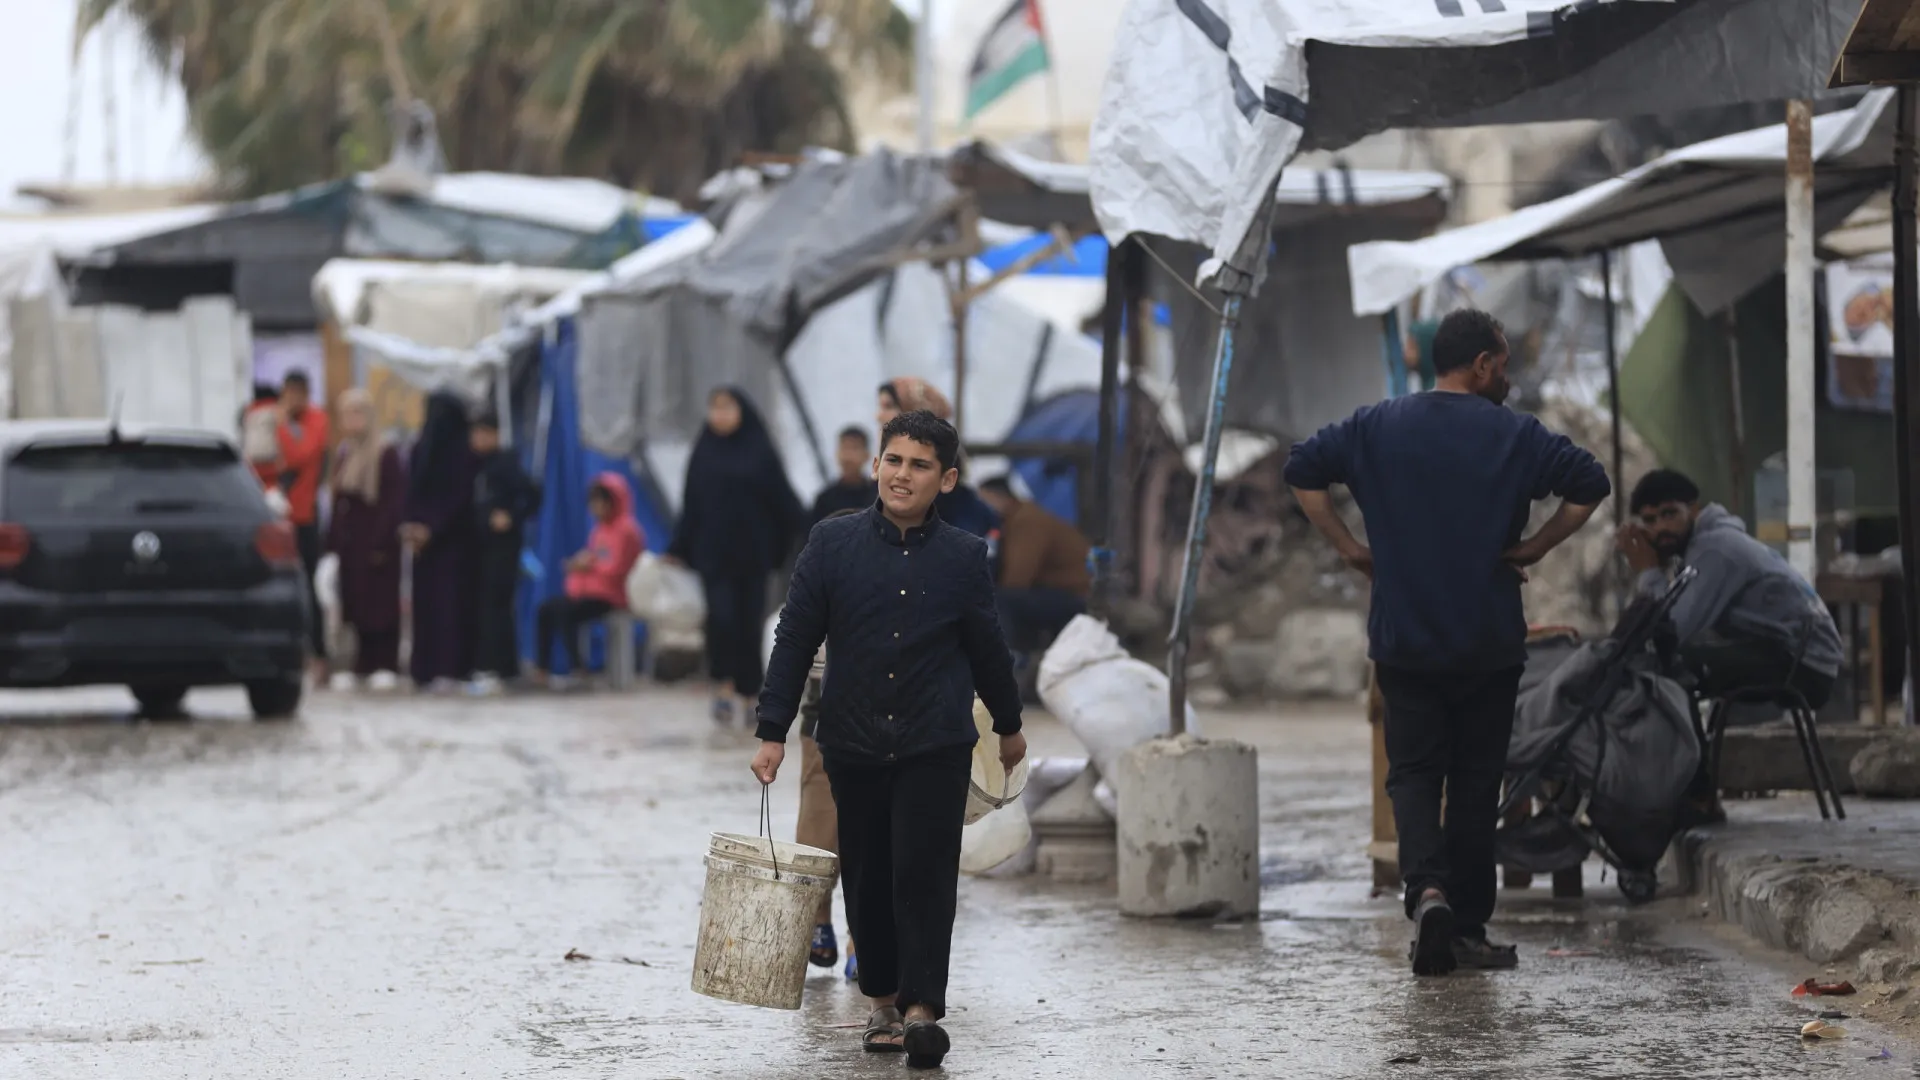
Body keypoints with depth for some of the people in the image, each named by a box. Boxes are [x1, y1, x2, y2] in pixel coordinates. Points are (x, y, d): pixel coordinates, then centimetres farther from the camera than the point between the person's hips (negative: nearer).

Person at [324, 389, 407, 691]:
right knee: (355, 604, 6)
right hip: (348, 541, 7)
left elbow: (395, 500, -12)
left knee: (380, 602, -4)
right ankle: (363, 664, 11)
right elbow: (338, 501, 16)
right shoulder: (343, 454, 14)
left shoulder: (386, 455, -7)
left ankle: (386, 665, 0)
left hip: (375, 540, -7)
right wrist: (332, 540, 9)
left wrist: (381, 541, -17)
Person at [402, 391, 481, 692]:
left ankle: (450, 667, -13)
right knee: (424, 599, 4)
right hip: (424, 535, 6)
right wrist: (410, 524, -7)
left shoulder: (463, 452, -8)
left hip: (453, 537, -6)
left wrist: (429, 527, -16)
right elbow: (412, 492, 9)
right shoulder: (422, 450, 11)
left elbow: (459, 497, -12)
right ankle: (426, 667, 6)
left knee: (449, 598, -9)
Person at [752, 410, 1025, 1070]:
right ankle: (883, 1000, 22)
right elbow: (795, 640, 1)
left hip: (936, 748, -1)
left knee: (924, 875, -10)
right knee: (867, 878, 8)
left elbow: (986, 646, 12)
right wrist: (772, 732, -3)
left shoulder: (964, 557, 0)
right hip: (853, 744, 1)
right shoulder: (832, 543, -1)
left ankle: (922, 1008, -11)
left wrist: (1009, 724, 23)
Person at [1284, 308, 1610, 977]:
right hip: (1489, 645, -1)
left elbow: (1302, 470, 0)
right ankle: (1468, 929, 11)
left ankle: (1427, 889, -19)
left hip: (1403, 643, 1)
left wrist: (1349, 548, 4)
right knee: (1475, 783, 8)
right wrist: (1536, 548, -2)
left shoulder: (1376, 428, 3)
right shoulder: (1515, 436, -3)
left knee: (1413, 773, 6)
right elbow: (1589, 484, -11)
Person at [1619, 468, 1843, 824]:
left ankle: (1697, 796, -12)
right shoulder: (1707, 541, 17)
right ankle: (1698, 793, 13)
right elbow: (1683, 626, 8)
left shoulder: (1715, 548, -14)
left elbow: (1675, 628, -23)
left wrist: (1647, 571, -9)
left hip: (1802, 666, -11)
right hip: (1786, 658, 11)